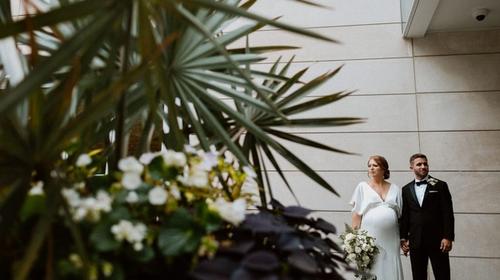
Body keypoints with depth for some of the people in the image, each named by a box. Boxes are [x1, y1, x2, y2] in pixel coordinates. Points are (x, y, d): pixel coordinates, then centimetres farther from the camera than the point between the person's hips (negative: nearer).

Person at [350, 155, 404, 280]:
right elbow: (356, 214, 3)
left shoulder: (395, 189, 12)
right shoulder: (362, 187, 6)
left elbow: (401, 215, 12)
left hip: (391, 239, 2)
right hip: (369, 237, -2)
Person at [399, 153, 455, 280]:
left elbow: (447, 213, -2)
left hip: (437, 241, -2)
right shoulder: (406, 189, 10)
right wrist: (403, 238, 3)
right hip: (415, 241, 2)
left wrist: (448, 237, -9)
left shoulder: (440, 185, 3)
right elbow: (404, 216, 9)